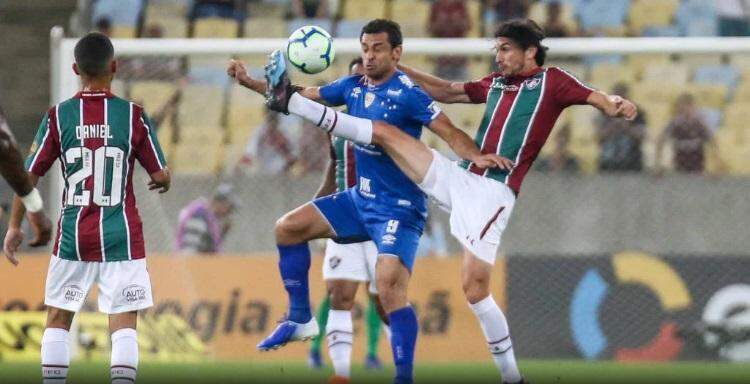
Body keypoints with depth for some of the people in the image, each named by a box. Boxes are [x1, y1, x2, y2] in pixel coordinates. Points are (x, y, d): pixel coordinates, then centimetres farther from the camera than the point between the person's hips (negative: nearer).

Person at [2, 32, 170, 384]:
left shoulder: (58, 117, -3)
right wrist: (163, 183, 24)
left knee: (58, 317, 14)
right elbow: (160, 176, 0)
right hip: (121, 236, -1)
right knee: (124, 322, -2)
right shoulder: (133, 116, -5)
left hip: (72, 235, 1)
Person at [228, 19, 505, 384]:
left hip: (399, 209, -8)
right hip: (360, 200, 8)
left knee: (389, 289, -24)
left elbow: (451, 134, -21)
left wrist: (477, 156, -40)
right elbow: (302, 95, 16)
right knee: (288, 227, 10)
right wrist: (249, 82, 10)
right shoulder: (352, 87, 5)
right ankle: (300, 320, 21)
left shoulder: (408, 94, -17)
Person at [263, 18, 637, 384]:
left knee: (474, 286, -14)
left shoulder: (550, 81, 1)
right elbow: (446, 92, 30)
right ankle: (291, 101, 10)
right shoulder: (494, 84, 18)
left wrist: (615, 104, -33)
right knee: (385, 132, 4)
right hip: (459, 176, 6)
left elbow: (596, 98, -10)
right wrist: (401, 69, 28)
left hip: (493, 192, -6)